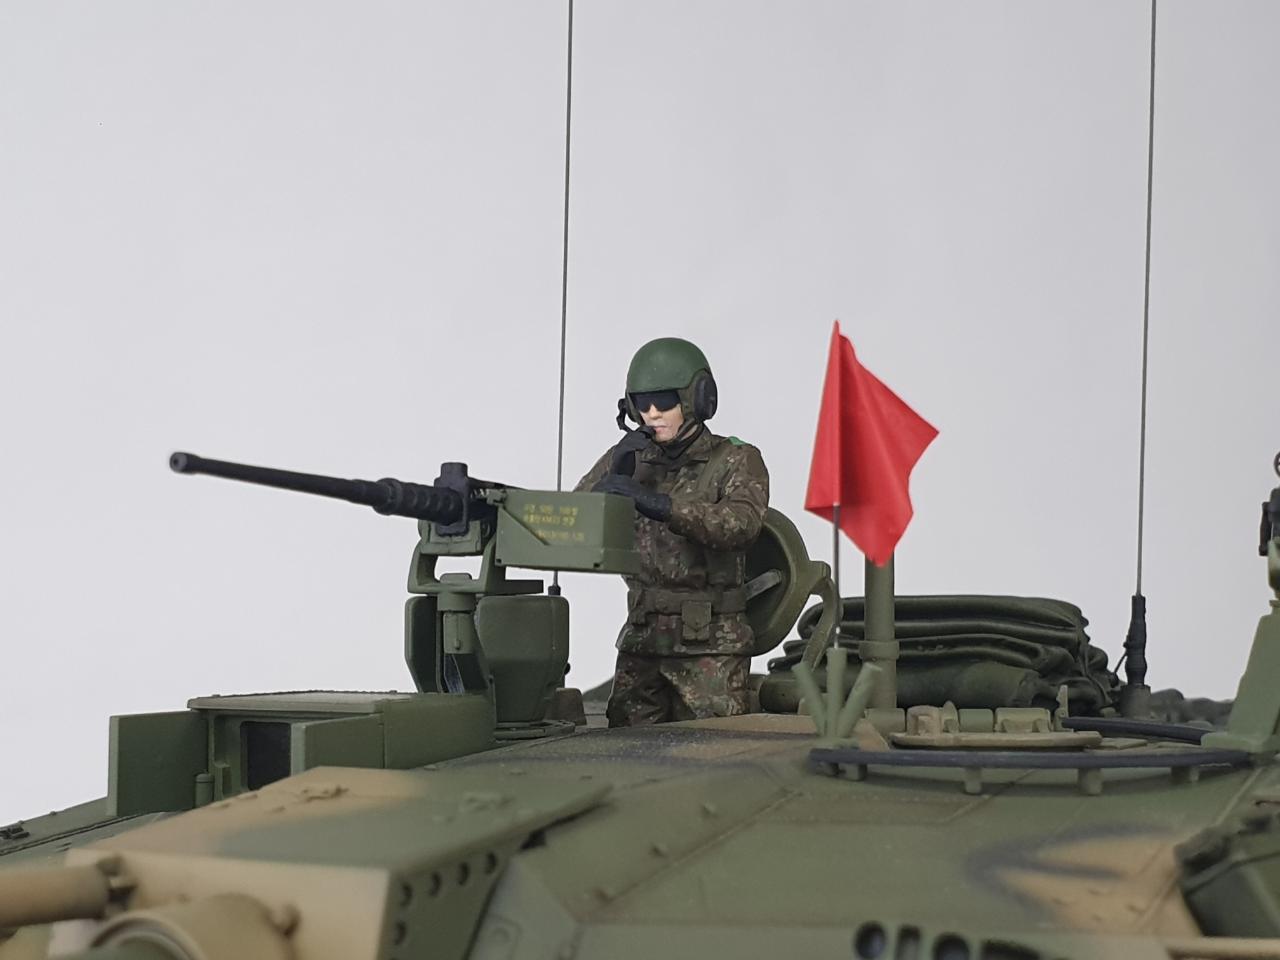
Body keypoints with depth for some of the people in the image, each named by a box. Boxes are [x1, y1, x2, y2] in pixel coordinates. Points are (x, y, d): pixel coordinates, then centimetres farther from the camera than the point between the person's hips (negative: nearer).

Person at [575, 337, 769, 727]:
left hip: (711, 646, -4)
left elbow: (741, 523, -25)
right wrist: (615, 473, -16)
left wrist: (658, 504, -37)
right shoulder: (628, 457, 9)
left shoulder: (737, 461, -4)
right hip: (642, 637, 4)